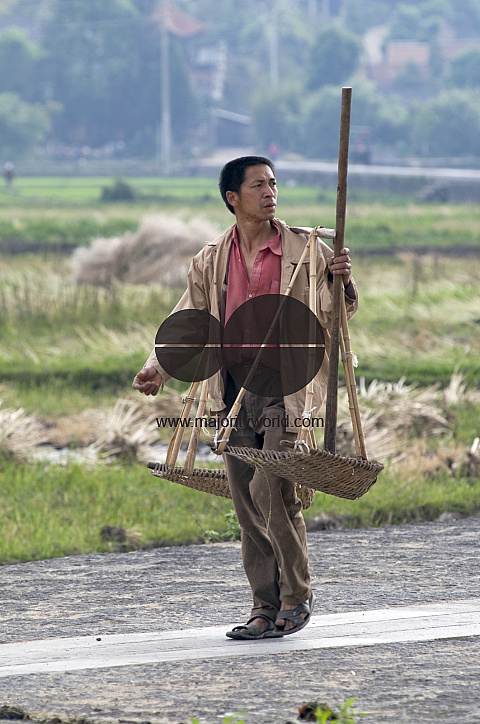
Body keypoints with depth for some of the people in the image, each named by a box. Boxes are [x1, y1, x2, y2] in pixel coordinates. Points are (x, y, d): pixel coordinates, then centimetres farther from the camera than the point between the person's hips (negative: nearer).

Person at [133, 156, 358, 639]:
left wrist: (342, 280, -12)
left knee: (270, 488, -16)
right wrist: (159, 368, -4)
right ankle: (267, 610, 10)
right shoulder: (211, 261, 10)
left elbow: (340, 311, 10)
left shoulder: (306, 249, 3)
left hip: (285, 385, -4)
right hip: (234, 390, 4)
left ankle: (297, 596, -1)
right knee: (247, 503, 3)